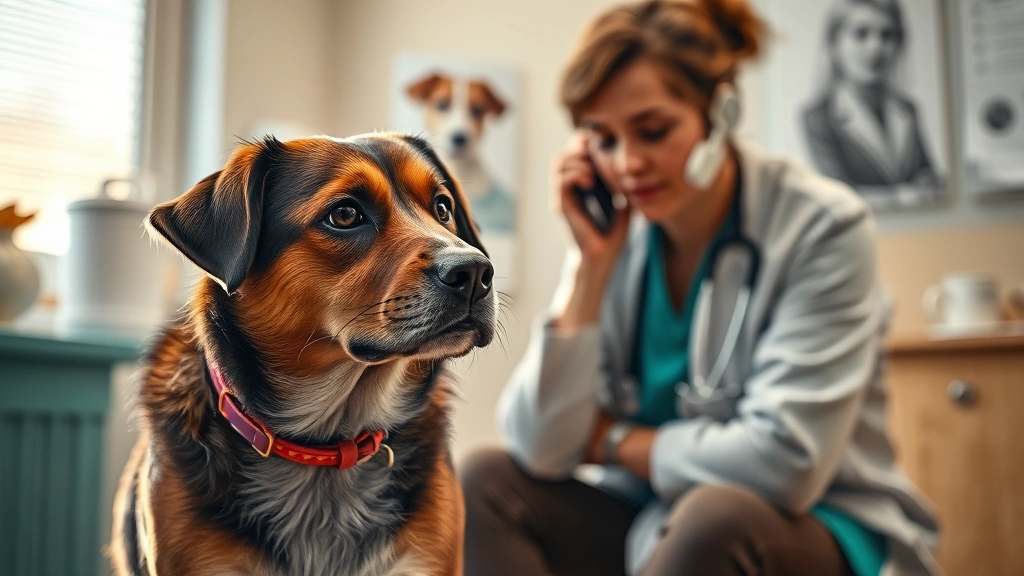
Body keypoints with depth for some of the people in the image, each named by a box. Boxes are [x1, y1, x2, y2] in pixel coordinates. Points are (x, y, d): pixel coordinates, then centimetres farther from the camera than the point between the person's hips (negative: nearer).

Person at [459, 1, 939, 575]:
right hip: (650, 523, 6)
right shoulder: (617, 236, -1)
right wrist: (592, 264, -15)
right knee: (486, 479, -14)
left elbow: (783, 465, -23)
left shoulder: (824, 227, -15)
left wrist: (611, 438, -10)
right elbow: (540, 447, -10)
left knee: (718, 514, -37)